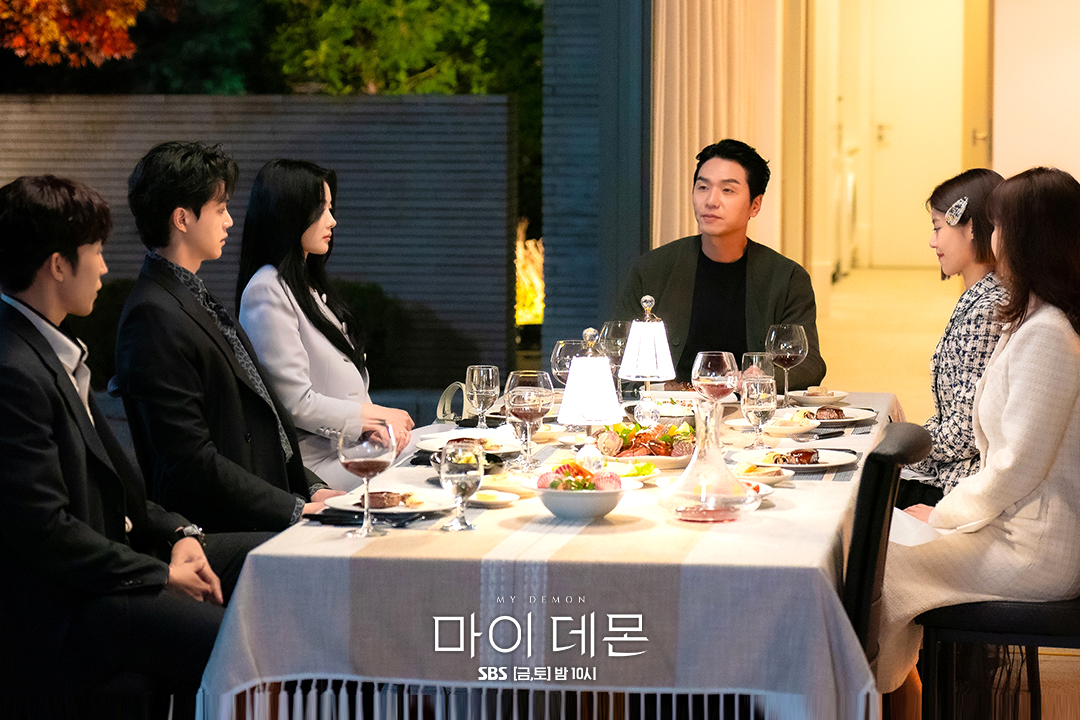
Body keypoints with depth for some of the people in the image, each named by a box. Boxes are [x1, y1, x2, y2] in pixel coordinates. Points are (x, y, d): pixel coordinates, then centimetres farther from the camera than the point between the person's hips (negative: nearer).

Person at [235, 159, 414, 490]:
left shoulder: (309, 284, 21)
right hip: (317, 460, -9)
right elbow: (296, 403, -16)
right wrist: (375, 415, -8)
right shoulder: (268, 292, -10)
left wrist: (381, 423, 2)